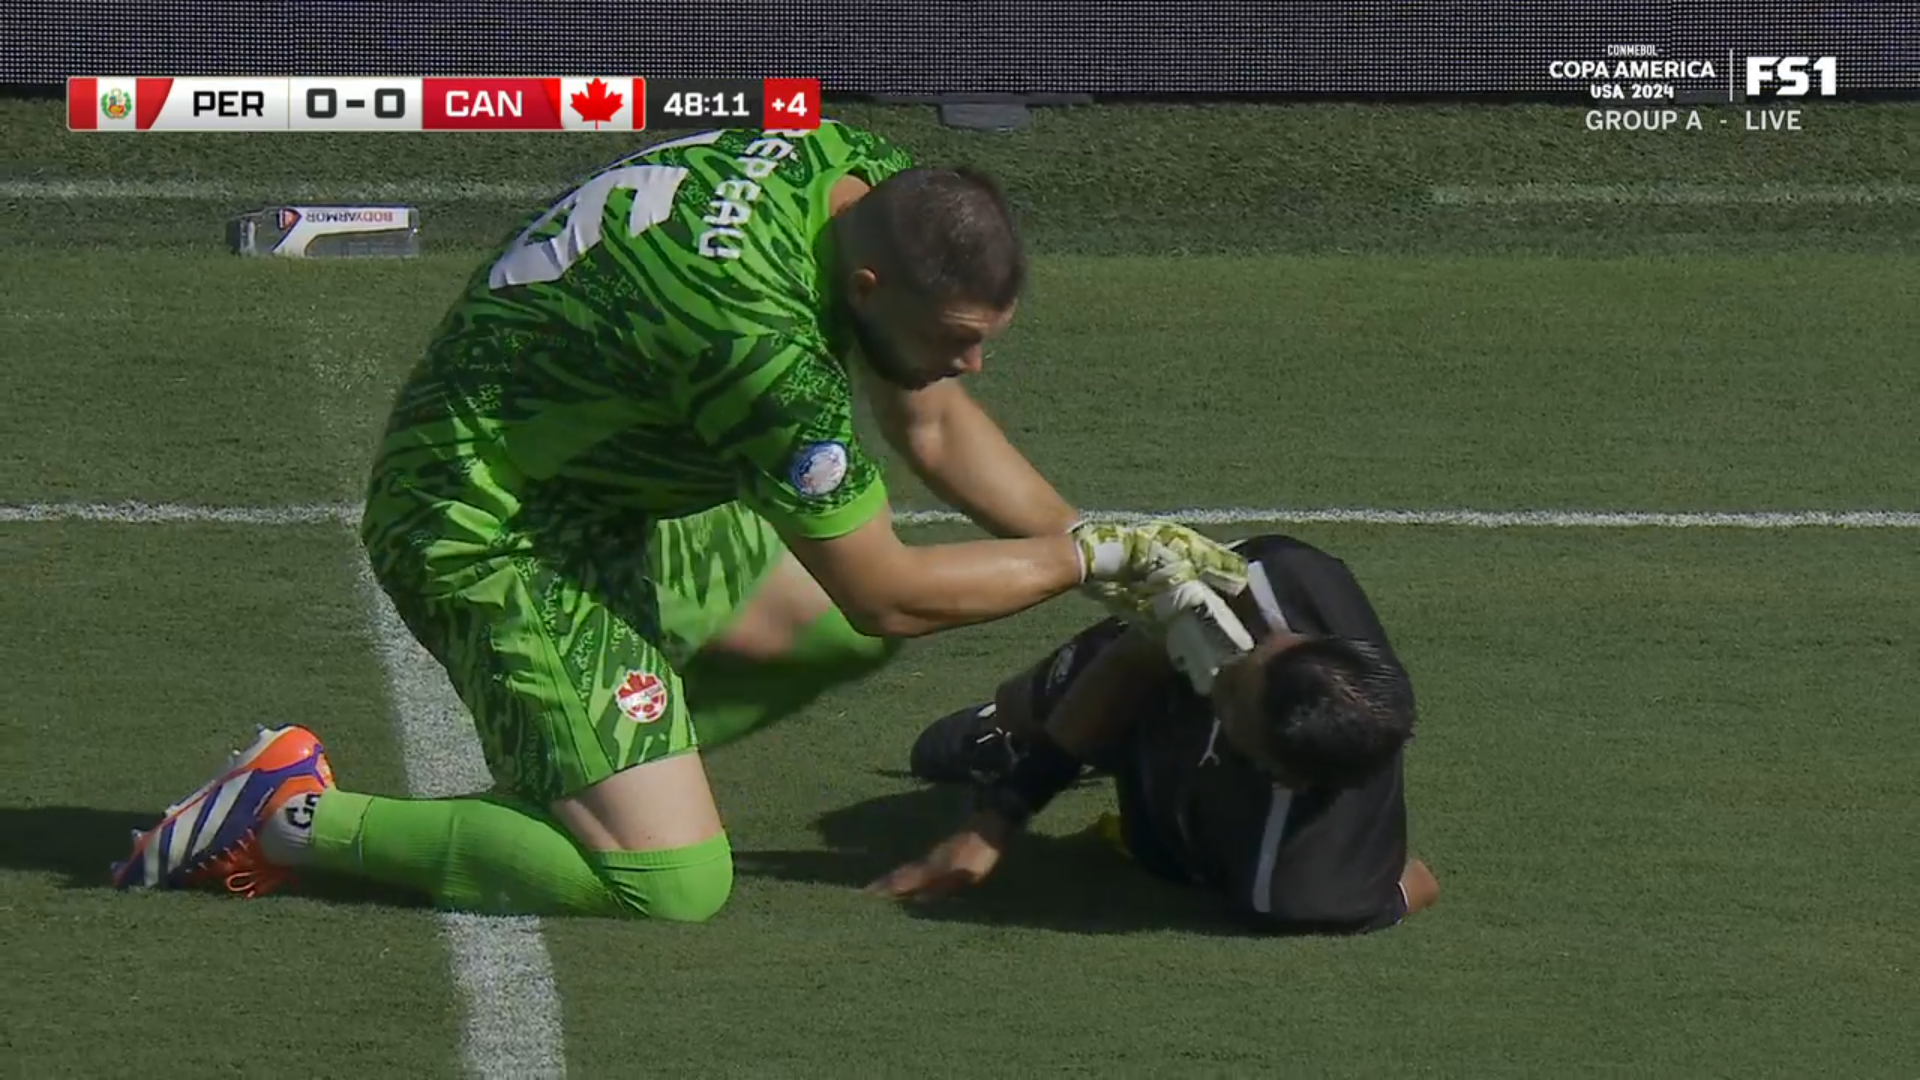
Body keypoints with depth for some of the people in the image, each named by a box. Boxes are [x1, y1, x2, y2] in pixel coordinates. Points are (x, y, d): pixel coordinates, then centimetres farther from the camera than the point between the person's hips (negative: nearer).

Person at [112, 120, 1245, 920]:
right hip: (491, 536, -10)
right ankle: (294, 820, -8)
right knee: (672, 887, -16)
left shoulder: (872, 180, -7)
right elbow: (885, 589, -20)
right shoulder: (764, 341, -34)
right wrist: (1089, 557, -8)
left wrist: (1102, 542, 5)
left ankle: (566, 772, 14)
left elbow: (932, 425, 11)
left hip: (608, 493, 10)